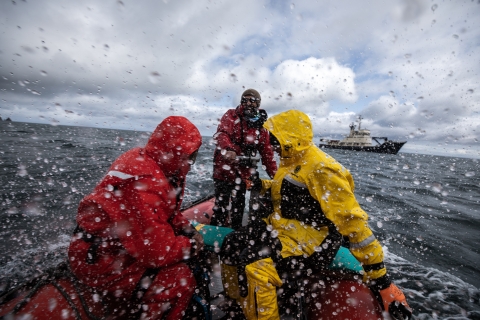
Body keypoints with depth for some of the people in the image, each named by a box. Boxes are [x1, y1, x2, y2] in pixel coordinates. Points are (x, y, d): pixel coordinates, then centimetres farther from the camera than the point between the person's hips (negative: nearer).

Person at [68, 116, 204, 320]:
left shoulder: (145, 162, -3)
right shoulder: (145, 185, -33)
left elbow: (167, 211, 9)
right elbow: (157, 251, -30)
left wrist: (186, 228, -5)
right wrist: (192, 245, -13)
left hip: (122, 241, 9)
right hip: (101, 258, -9)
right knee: (180, 279, -18)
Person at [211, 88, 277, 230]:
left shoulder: (260, 126, 11)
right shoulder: (231, 115, 0)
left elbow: (267, 151, 10)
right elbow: (221, 134, -19)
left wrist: (274, 174, 4)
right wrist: (228, 149, -41)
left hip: (244, 171, 4)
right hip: (225, 167, -4)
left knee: (239, 204, 17)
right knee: (222, 203, -3)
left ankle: (236, 231, 34)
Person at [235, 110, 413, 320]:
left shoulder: (320, 168, -22)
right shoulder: (291, 161, 7)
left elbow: (351, 220, -22)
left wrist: (379, 277, -18)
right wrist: (262, 185, 12)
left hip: (309, 241, -9)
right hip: (281, 229, 9)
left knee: (258, 272, -27)